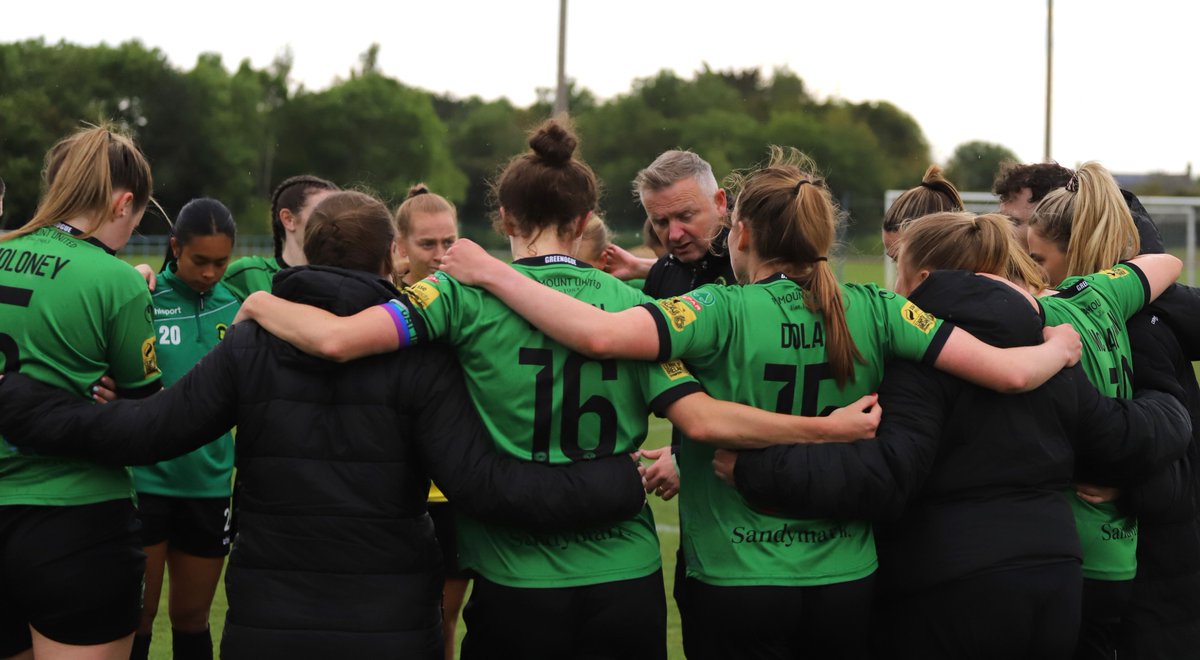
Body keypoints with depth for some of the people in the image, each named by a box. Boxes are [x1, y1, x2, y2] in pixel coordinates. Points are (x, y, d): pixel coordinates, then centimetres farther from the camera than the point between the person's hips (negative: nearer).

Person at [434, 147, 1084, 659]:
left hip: (735, 585, -3)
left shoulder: (723, 310, -13)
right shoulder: (873, 310, -2)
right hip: (846, 584, 4)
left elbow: (599, 334, -28)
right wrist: (1058, 348, 15)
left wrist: (493, 274, -16)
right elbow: (1007, 372, -6)